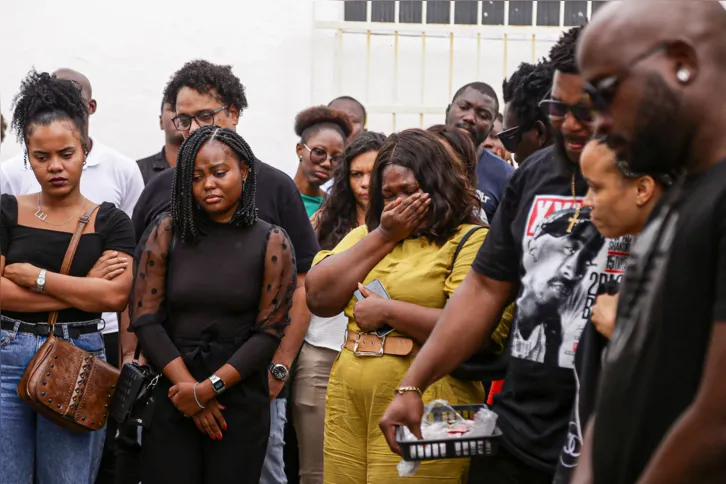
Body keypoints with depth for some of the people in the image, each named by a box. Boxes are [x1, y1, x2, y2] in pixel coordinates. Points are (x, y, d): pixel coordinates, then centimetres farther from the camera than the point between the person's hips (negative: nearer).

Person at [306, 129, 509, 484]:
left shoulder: (471, 241, -5)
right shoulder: (367, 235, 17)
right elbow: (318, 299, 4)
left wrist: (387, 311, -13)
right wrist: (384, 236, 0)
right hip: (347, 409, 6)